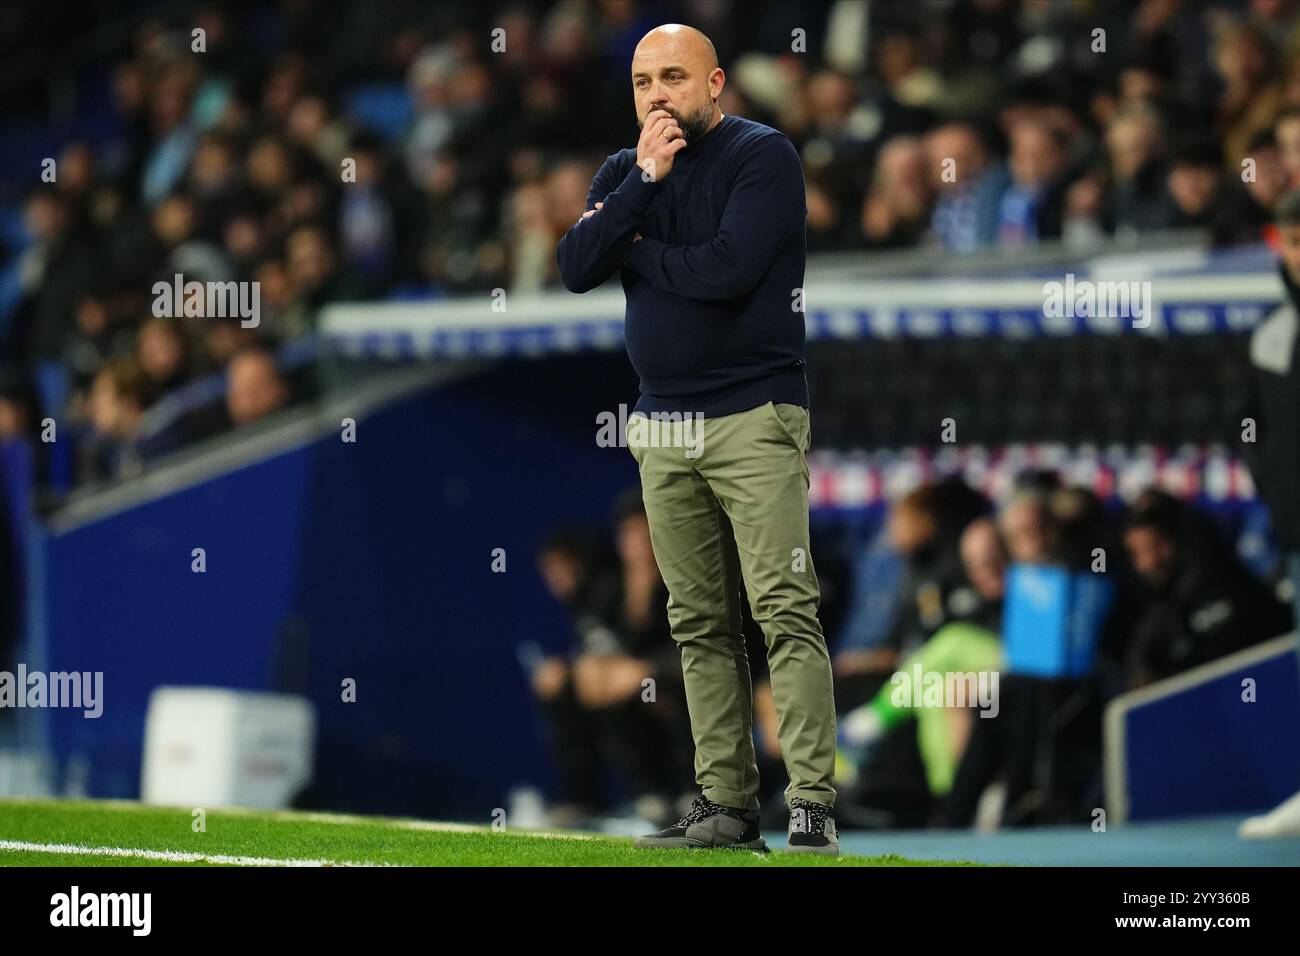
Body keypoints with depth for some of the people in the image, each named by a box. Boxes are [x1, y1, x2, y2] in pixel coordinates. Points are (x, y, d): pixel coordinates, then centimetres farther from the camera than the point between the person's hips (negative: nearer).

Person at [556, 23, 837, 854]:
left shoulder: (763, 156, -6)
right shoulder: (626, 172, 13)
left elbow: (729, 268, -19)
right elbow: (575, 269, -2)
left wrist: (638, 251, -3)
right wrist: (643, 182, -10)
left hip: (754, 419, -6)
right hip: (663, 427, 6)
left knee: (786, 611, -12)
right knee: (700, 625, 6)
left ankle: (814, 804, -16)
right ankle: (729, 805, 9)